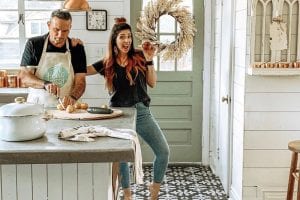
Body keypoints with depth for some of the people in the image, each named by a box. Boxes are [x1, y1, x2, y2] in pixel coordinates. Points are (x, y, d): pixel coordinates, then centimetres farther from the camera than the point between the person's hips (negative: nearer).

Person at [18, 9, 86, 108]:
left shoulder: (77, 48, 4)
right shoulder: (33, 44, 2)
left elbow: (80, 81, 1)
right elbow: (24, 75, -1)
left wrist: (72, 97, -19)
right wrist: (45, 84, -18)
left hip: (65, 107, 1)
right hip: (36, 106, 0)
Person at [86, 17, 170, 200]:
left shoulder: (139, 57, 4)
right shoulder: (107, 64, 4)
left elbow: (152, 83, 3)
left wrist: (149, 60, -7)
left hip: (142, 112, 1)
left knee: (164, 151, -6)